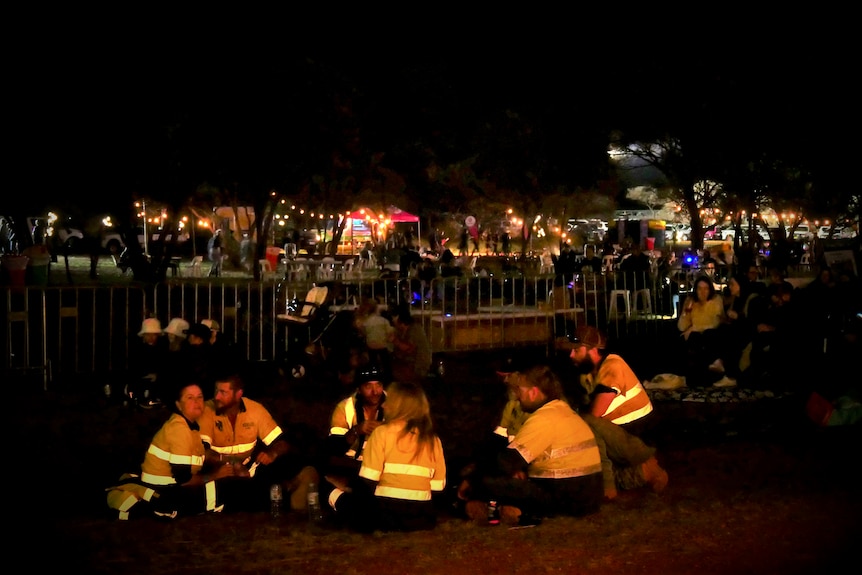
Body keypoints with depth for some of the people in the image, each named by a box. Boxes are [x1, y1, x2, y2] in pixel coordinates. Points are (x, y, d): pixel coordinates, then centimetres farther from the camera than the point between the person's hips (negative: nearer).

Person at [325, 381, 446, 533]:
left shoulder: (383, 433, -5)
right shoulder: (433, 440, 6)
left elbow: (366, 484, -10)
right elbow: (437, 488, 5)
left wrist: (347, 486, 10)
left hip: (385, 515, -4)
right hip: (423, 519, 4)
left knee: (335, 494, 18)